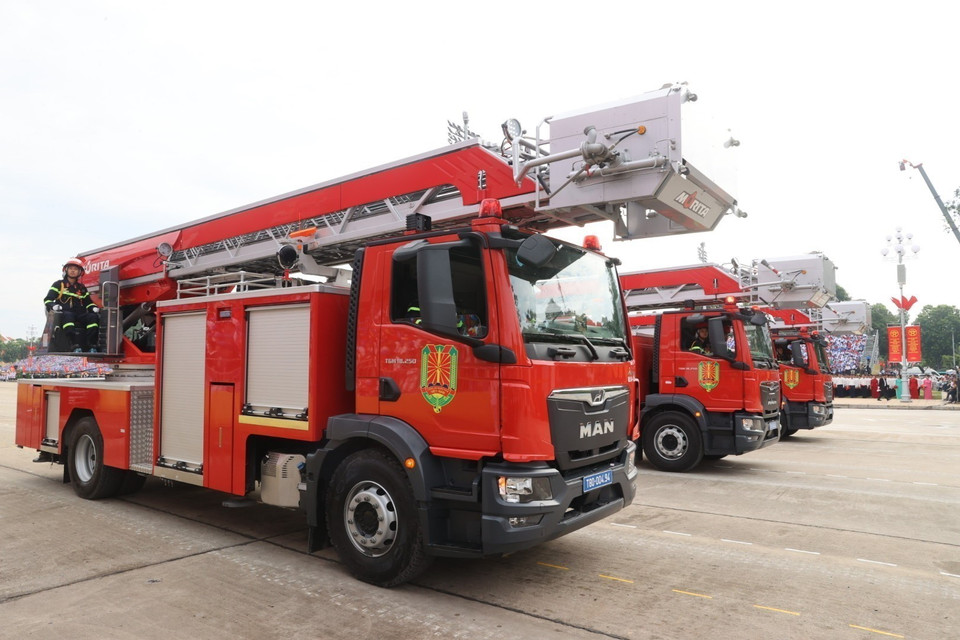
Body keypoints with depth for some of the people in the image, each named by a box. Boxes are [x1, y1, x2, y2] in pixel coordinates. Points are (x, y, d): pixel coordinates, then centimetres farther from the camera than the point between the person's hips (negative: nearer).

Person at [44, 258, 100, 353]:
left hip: (80, 315, 4)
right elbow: (47, 300, 6)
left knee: (93, 317, -28)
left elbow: (88, 302, 29)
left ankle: (92, 347, -38)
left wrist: (93, 307, 5)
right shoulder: (59, 284, 15)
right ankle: (76, 347, -53)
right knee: (68, 316, -40)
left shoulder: (81, 288, 26)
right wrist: (53, 306, -17)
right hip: (64, 314, -4)